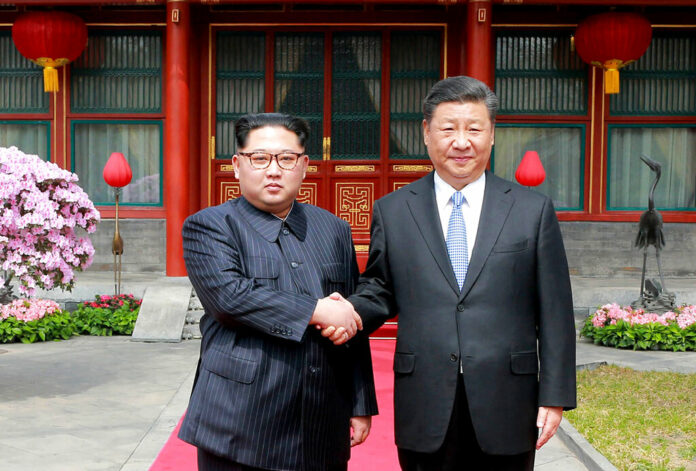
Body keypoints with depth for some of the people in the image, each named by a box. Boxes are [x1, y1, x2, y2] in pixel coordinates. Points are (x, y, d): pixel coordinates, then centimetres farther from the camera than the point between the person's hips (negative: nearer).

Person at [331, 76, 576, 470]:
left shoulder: (534, 210, 2)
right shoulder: (392, 211, 5)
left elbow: (554, 314, 1)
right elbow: (379, 291, 9)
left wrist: (555, 395, -2)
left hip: (505, 409, 0)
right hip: (425, 412, 1)